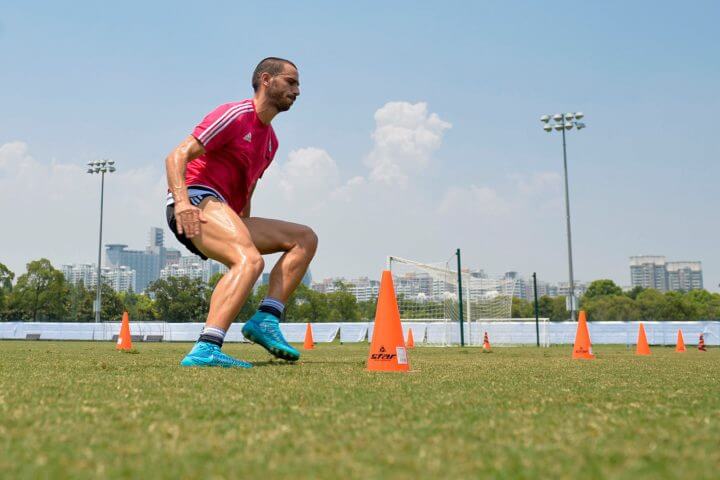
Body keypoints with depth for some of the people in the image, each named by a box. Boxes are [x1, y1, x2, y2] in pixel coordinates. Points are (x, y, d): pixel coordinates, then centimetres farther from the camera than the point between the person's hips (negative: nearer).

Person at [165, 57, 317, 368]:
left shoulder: (270, 141, 24)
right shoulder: (235, 115, -3)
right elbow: (177, 156, -10)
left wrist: (243, 229, 23)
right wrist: (181, 201, -27)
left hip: (223, 212, 9)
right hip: (196, 200, -9)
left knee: (305, 238, 4)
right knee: (250, 260, -33)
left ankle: (265, 319, -12)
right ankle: (205, 350, -43)